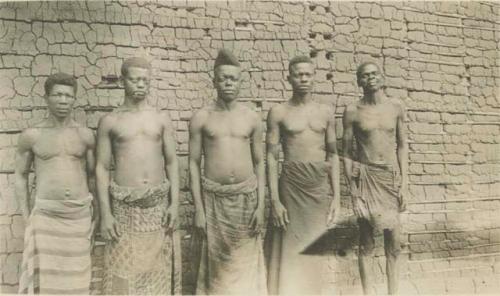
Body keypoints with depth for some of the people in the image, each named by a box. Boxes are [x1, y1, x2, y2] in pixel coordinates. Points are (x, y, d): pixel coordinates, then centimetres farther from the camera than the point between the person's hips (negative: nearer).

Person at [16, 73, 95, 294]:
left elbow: (95, 175, 10)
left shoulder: (86, 135, 3)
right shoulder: (31, 136, -1)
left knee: (74, 277, 8)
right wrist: (27, 218, 2)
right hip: (46, 216, -1)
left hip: (80, 215, 2)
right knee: (42, 277, -2)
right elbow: (20, 176, 8)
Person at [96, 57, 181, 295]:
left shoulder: (162, 119, 7)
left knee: (157, 271, 7)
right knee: (124, 275, 1)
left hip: (159, 204, 2)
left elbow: (172, 162, 7)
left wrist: (175, 203, -2)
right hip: (125, 207, -1)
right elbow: (102, 168, 1)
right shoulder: (109, 122, 2)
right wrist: (105, 214, -6)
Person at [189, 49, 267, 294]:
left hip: (247, 195, 1)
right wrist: (198, 208, -5)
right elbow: (194, 163, 0)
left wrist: (260, 205, -1)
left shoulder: (252, 118, 3)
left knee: (246, 261, 9)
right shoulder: (201, 118, -1)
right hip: (214, 197, -1)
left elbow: (259, 163, 6)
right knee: (217, 261, 7)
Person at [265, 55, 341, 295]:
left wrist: (336, 196, 3)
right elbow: (271, 157, -4)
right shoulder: (279, 112, -1)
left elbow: (333, 155, 10)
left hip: (320, 185, 3)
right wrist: (275, 200, -11)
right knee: (290, 252, 2)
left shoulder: (326, 112, 8)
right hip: (291, 184, -3)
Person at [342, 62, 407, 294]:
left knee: (393, 241, 7)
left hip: (391, 177, 2)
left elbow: (402, 147, 7)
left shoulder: (396, 108, 4)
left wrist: (404, 183, 0)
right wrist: (352, 188, -6)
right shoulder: (353, 112, -2)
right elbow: (346, 152, 0)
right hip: (366, 177, -2)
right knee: (366, 242, 3)